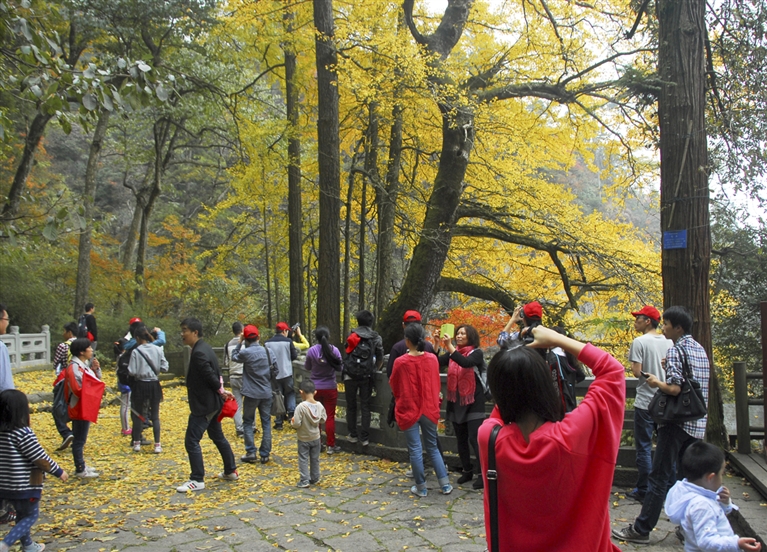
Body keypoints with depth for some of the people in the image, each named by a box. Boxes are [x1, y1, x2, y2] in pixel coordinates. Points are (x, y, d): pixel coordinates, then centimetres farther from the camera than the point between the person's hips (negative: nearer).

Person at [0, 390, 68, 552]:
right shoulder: (24, 433, -22)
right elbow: (40, 458, -19)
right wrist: (59, 471, -6)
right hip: (25, 486, -8)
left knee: (22, 514, 23)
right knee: (31, 516, 9)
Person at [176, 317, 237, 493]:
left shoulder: (199, 353, -22)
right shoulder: (205, 349, 10)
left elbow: (211, 376, -22)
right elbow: (217, 374, 13)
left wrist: (221, 392, -8)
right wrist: (221, 391, 4)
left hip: (203, 405, -10)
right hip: (212, 403, 10)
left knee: (191, 441, -4)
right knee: (217, 437, 19)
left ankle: (197, 480, 4)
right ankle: (231, 471, 29)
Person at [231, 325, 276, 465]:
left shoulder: (245, 352, -13)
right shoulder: (268, 352, 0)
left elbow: (234, 357, 8)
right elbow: (275, 371, 5)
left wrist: (239, 342, 8)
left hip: (251, 394, -3)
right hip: (266, 394, 3)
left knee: (248, 423, 12)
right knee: (266, 423, 9)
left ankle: (251, 453, 8)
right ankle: (265, 454, 11)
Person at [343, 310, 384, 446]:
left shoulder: (351, 336, 4)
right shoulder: (376, 338, 1)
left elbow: (347, 354, 12)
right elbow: (380, 359, 2)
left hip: (350, 375, 0)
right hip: (367, 376, 0)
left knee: (351, 406, 12)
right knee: (365, 406, 5)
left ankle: (353, 435, 15)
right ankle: (365, 437, 4)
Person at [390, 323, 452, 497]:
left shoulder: (401, 362, -15)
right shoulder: (432, 359, -5)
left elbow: (394, 386, 2)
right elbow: (437, 384, 9)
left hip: (409, 409, -3)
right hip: (429, 409, 4)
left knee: (415, 449, 6)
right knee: (432, 447, 16)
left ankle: (421, 487, 14)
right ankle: (445, 484, 16)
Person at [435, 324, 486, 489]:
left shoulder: (477, 353, -8)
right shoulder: (452, 353, 6)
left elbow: (466, 363, -28)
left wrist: (449, 346, -33)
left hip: (473, 402, -5)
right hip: (456, 402, 5)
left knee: (475, 438, -10)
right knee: (461, 439, 12)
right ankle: (467, 471, 24)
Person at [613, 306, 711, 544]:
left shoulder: (676, 350, -13)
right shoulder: (701, 350, 13)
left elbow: (674, 388, -22)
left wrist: (656, 382, -3)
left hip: (677, 423, -8)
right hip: (697, 424, 8)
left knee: (659, 477, -4)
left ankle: (641, 530, 1)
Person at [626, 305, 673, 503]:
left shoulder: (640, 342, -11)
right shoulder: (669, 342, 5)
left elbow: (636, 372, -16)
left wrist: (632, 360, 0)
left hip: (645, 402, -6)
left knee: (644, 446, 1)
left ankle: (644, 490, 5)